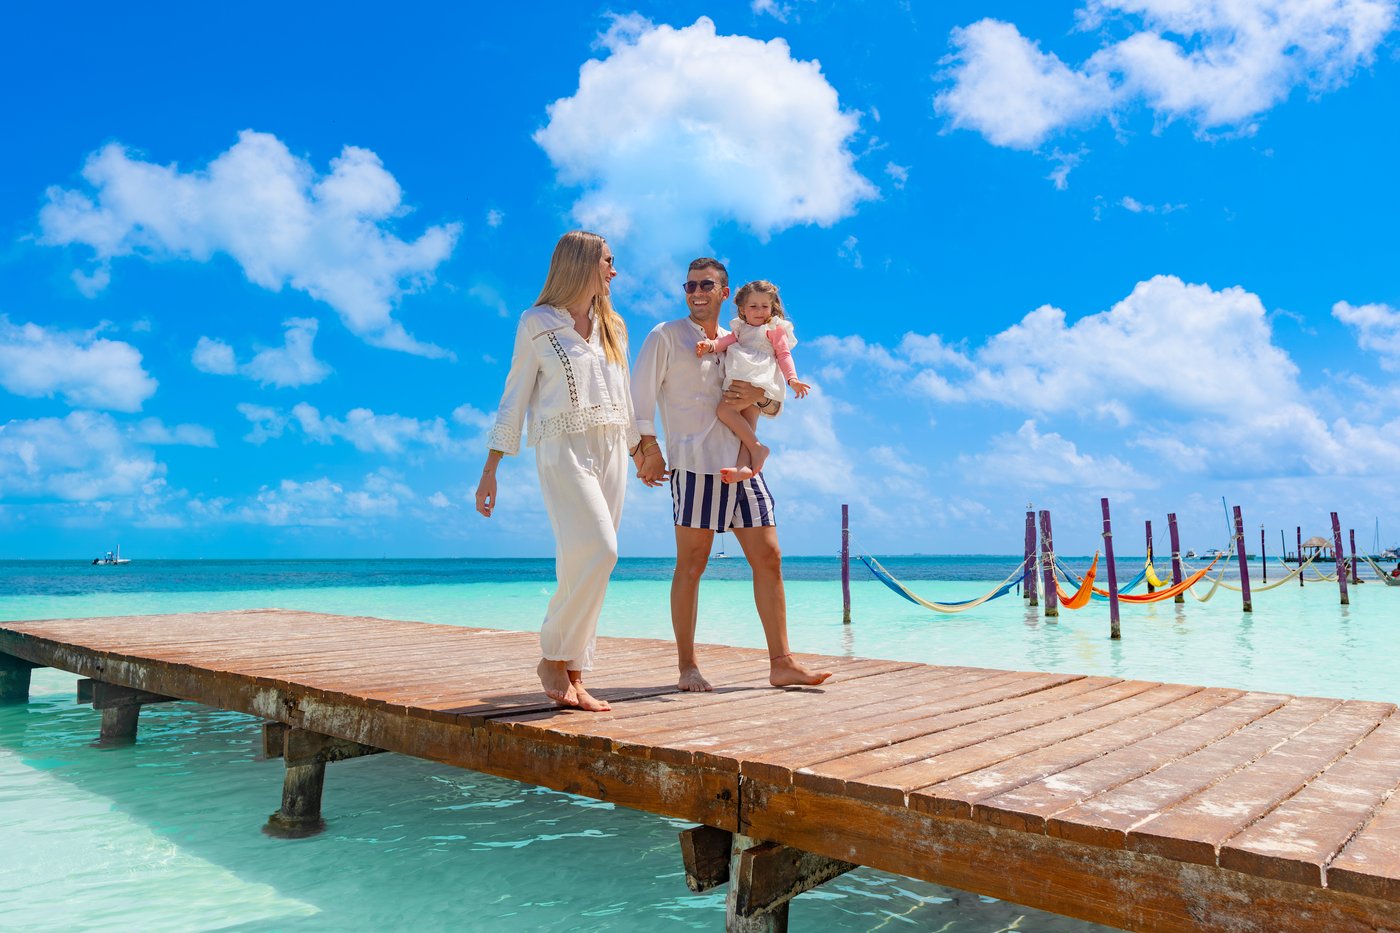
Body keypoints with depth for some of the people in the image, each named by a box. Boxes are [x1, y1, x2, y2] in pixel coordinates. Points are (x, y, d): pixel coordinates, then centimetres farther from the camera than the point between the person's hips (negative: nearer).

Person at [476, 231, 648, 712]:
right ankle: (553, 657, -3)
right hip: (564, 449, -5)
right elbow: (515, 397, 1)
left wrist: (639, 451, 24)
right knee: (597, 551, -20)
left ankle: (572, 674, 7)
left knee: (584, 562, 1)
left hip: (611, 451, 5)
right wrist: (490, 469, -2)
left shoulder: (611, 326, 18)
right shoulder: (537, 323, 3)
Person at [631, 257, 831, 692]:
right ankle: (688, 667, 7)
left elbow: (776, 406, 21)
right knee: (691, 565, -3)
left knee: (768, 558, 3)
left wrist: (759, 396, -2)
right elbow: (639, 396, -2)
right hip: (696, 463, -5)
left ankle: (781, 664, 9)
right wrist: (647, 449, -13)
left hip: (742, 462, 6)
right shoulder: (666, 336, 6)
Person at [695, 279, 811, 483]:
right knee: (747, 427, -7)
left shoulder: (775, 329, 13)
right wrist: (709, 345, -11)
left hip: (759, 380, -6)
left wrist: (792, 379, -11)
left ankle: (756, 448, -21)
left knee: (725, 409, -22)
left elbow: (784, 355, 5)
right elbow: (726, 341, 12)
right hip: (741, 379, 6)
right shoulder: (741, 329, 29)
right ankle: (744, 466, -19)